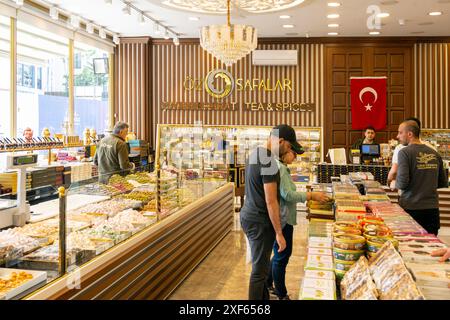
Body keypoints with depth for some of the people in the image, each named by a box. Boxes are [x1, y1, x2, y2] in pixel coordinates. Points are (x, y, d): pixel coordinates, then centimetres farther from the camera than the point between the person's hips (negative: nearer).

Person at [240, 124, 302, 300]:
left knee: (261, 266, 20)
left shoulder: (255, 154, 8)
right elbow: (271, 202, -21)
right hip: (259, 222, -10)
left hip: (248, 216, 10)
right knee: (259, 270, 1)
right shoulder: (269, 162, -21)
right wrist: (279, 233, -16)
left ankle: (265, 298, 33)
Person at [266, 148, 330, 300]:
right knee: (282, 256, 4)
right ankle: (282, 295, 18)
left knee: (280, 255, 22)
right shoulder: (280, 168, -19)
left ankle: (267, 285, 36)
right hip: (282, 219, -10)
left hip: (282, 218, 10)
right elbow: (288, 195, -24)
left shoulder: (280, 167, 12)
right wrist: (311, 195, -20)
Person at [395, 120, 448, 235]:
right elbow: (443, 183, 12)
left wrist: (395, 184, 3)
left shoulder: (405, 152, -11)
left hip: (411, 208, -5)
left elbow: (402, 183, -17)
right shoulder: (434, 153, 5)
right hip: (432, 208, 5)